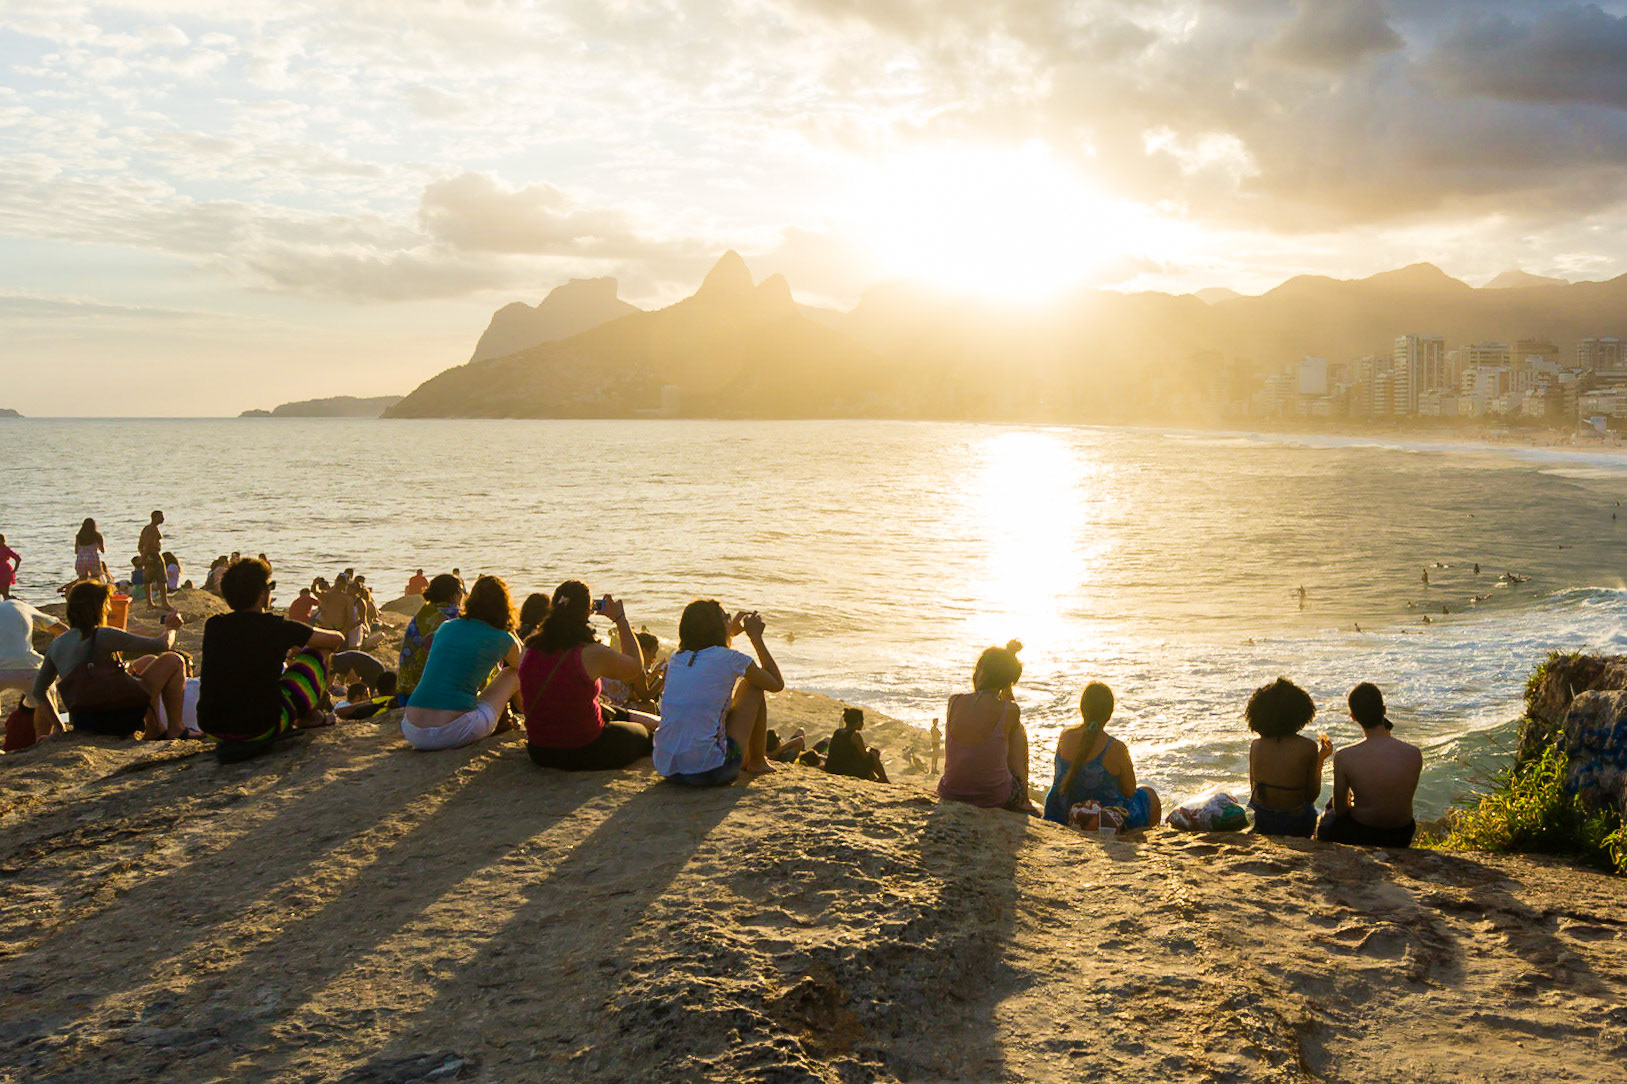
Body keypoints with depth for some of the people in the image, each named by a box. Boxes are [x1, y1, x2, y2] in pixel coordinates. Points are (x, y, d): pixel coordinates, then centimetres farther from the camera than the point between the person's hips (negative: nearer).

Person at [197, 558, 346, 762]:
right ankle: (311, 717, 28)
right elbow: (337, 640, 7)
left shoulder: (213, 626, 4)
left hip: (212, 729, 5)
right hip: (261, 728, -5)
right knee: (318, 653, 12)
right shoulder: (278, 627, -7)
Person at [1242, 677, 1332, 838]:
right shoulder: (1309, 747, -16)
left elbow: (1253, 789, 3)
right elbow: (1312, 796, -6)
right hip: (1295, 827, -3)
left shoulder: (1255, 746, -9)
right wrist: (1321, 759, 5)